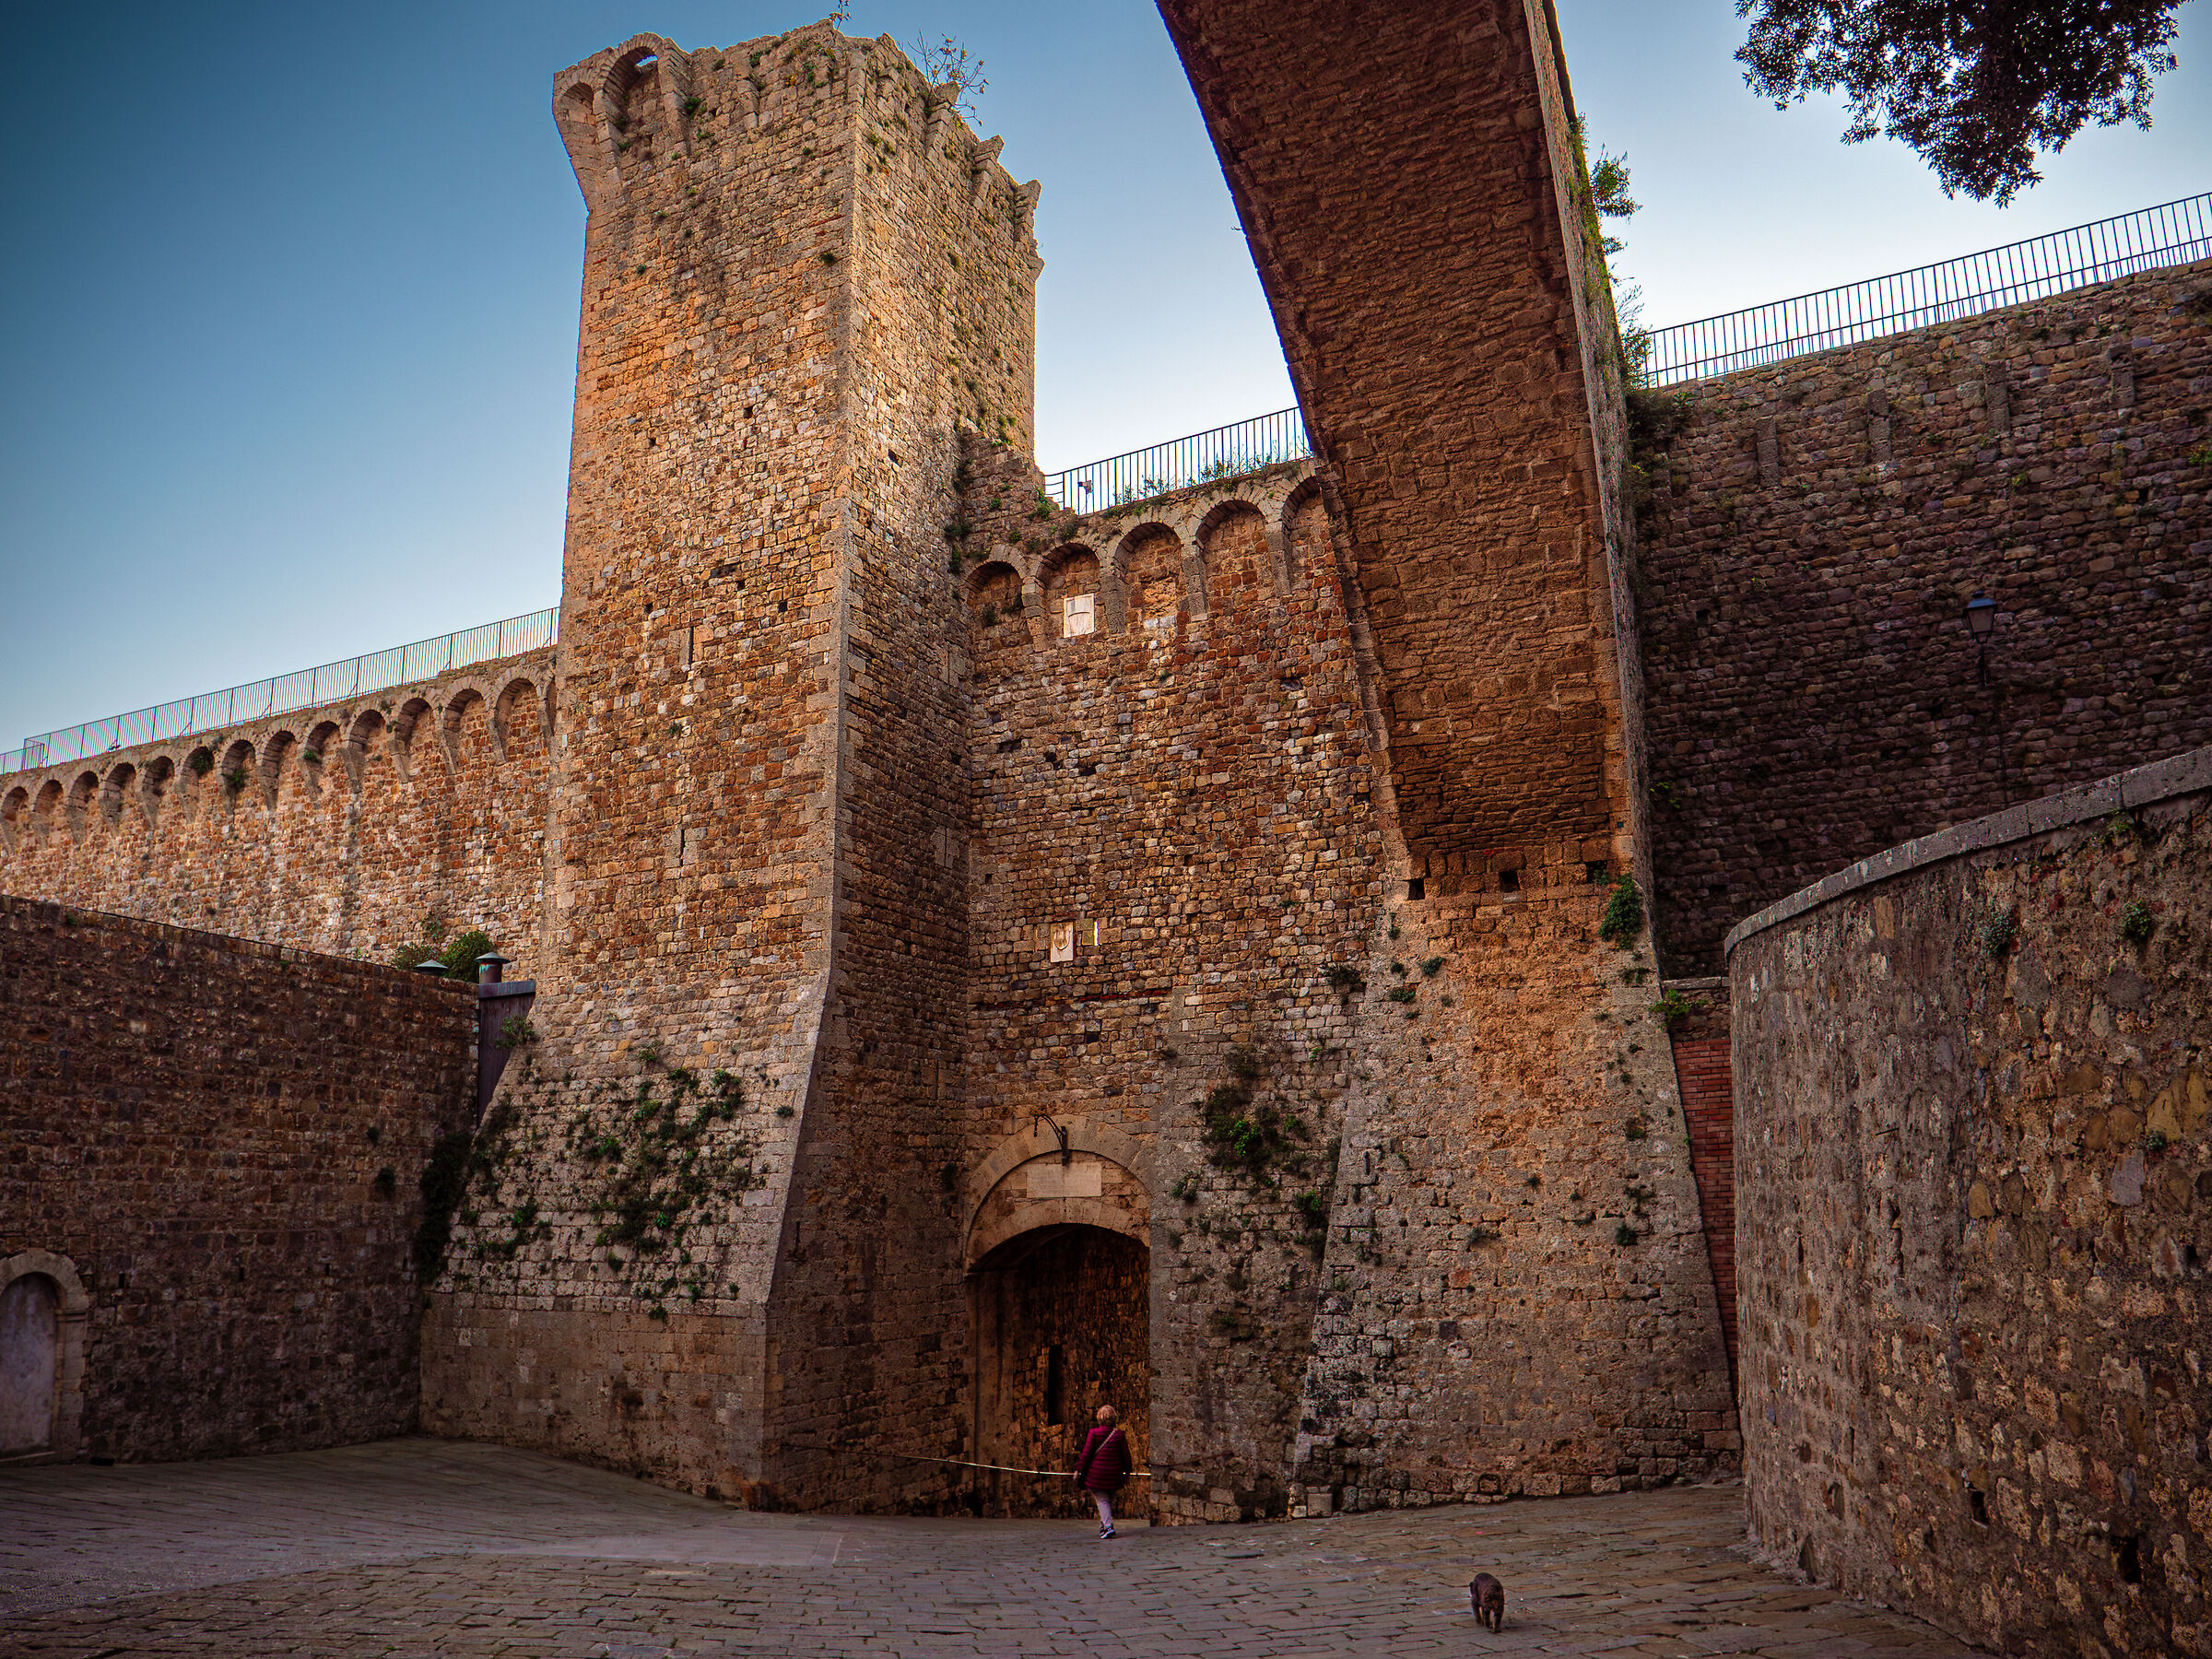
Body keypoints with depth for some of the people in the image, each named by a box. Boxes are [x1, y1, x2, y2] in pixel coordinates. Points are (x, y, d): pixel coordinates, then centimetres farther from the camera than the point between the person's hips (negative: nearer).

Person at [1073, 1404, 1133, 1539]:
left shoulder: (1094, 1433, -8)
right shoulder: (1119, 1435, 0)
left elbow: (1086, 1454, -8)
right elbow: (1126, 1455, 6)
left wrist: (1078, 1470, -2)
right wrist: (1127, 1471, 20)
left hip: (1097, 1473, -3)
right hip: (1114, 1474, 4)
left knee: (1101, 1500, 0)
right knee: (1109, 1501, 18)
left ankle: (1108, 1526, -15)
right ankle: (1104, 1525, 24)